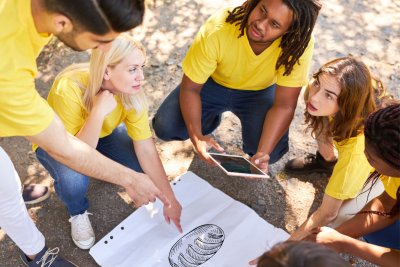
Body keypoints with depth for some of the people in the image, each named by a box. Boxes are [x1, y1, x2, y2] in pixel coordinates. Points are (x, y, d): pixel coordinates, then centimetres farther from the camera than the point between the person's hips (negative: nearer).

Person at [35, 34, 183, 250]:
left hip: (103, 134, 4)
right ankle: (78, 213, 2)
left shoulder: (131, 91, -25)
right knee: (74, 181, -35)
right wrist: (98, 113, -48)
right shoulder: (69, 88, -38)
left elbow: (146, 150, -21)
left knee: (143, 166, -20)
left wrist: (170, 200, -20)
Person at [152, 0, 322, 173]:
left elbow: (284, 106, -27)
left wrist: (263, 153, -39)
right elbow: (190, 88, -23)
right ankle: (212, 119, 14)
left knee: (271, 152, -25)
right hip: (214, 83, 1)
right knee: (164, 128, -17)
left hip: (260, 91, 0)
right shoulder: (217, 30, -34)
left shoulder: (299, 43, -33)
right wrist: (196, 136, -37)